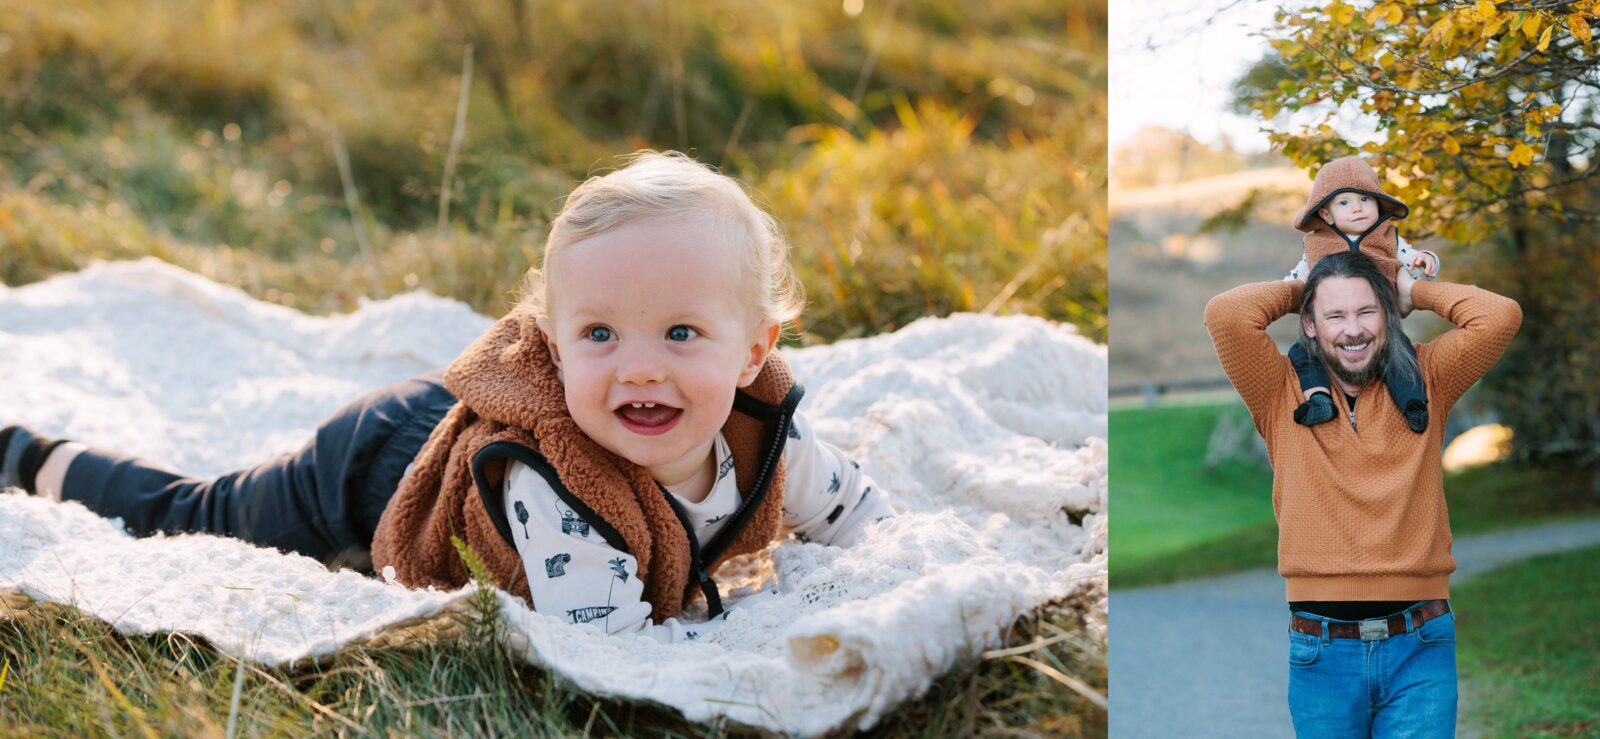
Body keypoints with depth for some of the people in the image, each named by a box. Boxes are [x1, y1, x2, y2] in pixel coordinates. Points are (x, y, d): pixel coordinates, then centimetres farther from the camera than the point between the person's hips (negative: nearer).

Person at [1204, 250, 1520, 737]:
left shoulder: (1424, 382, 8)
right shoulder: (1284, 394, 4)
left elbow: (1500, 315, -3)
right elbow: (1225, 313, -10)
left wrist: (1411, 291, 8)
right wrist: (1298, 291, 6)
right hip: (1321, 649, 0)